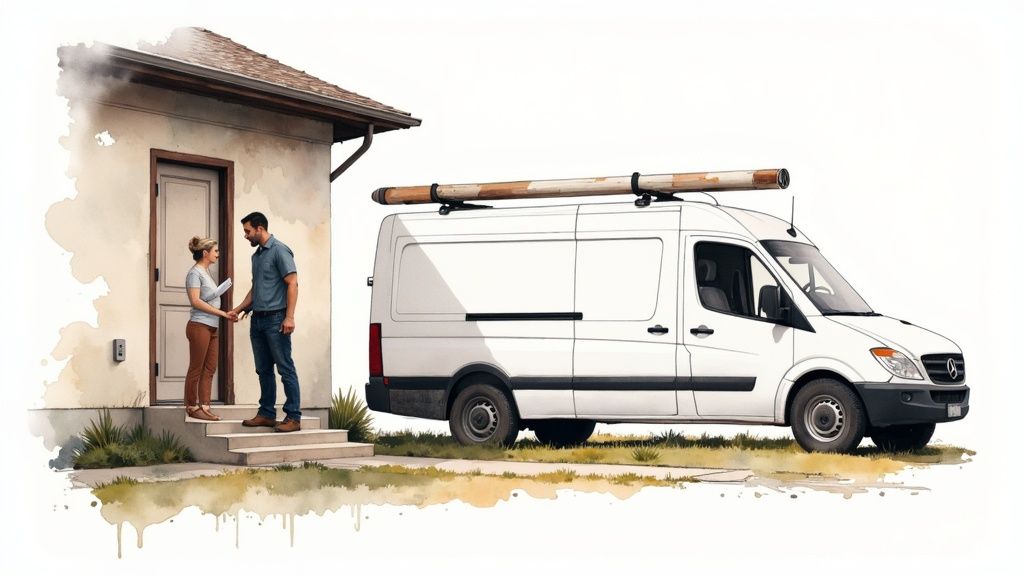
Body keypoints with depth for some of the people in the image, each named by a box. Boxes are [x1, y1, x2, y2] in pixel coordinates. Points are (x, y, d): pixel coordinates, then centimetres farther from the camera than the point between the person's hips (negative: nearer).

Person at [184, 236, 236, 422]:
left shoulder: (206, 272, 18)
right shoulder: (195, 273, -8)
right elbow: (196, 301, -17)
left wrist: (225, 314, 4)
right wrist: (222, 313, -16)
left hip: (212, 327, 9)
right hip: (199, 326, -9)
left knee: (209, 369, 6)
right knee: (196, 369, -2)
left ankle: (204, 406, 8)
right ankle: (192, 407, 4)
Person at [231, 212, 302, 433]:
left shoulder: (279, 251, -8)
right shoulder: (256, 255, 18)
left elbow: (292, 283, -14)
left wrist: (289, 317, -21)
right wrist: (240, 308, 16)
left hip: (275, 319, -9)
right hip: (258, 320, 9)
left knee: (285, 368, -6)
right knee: (263, 369, 11)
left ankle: (293, 417, -6)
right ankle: (266, 414, 18)